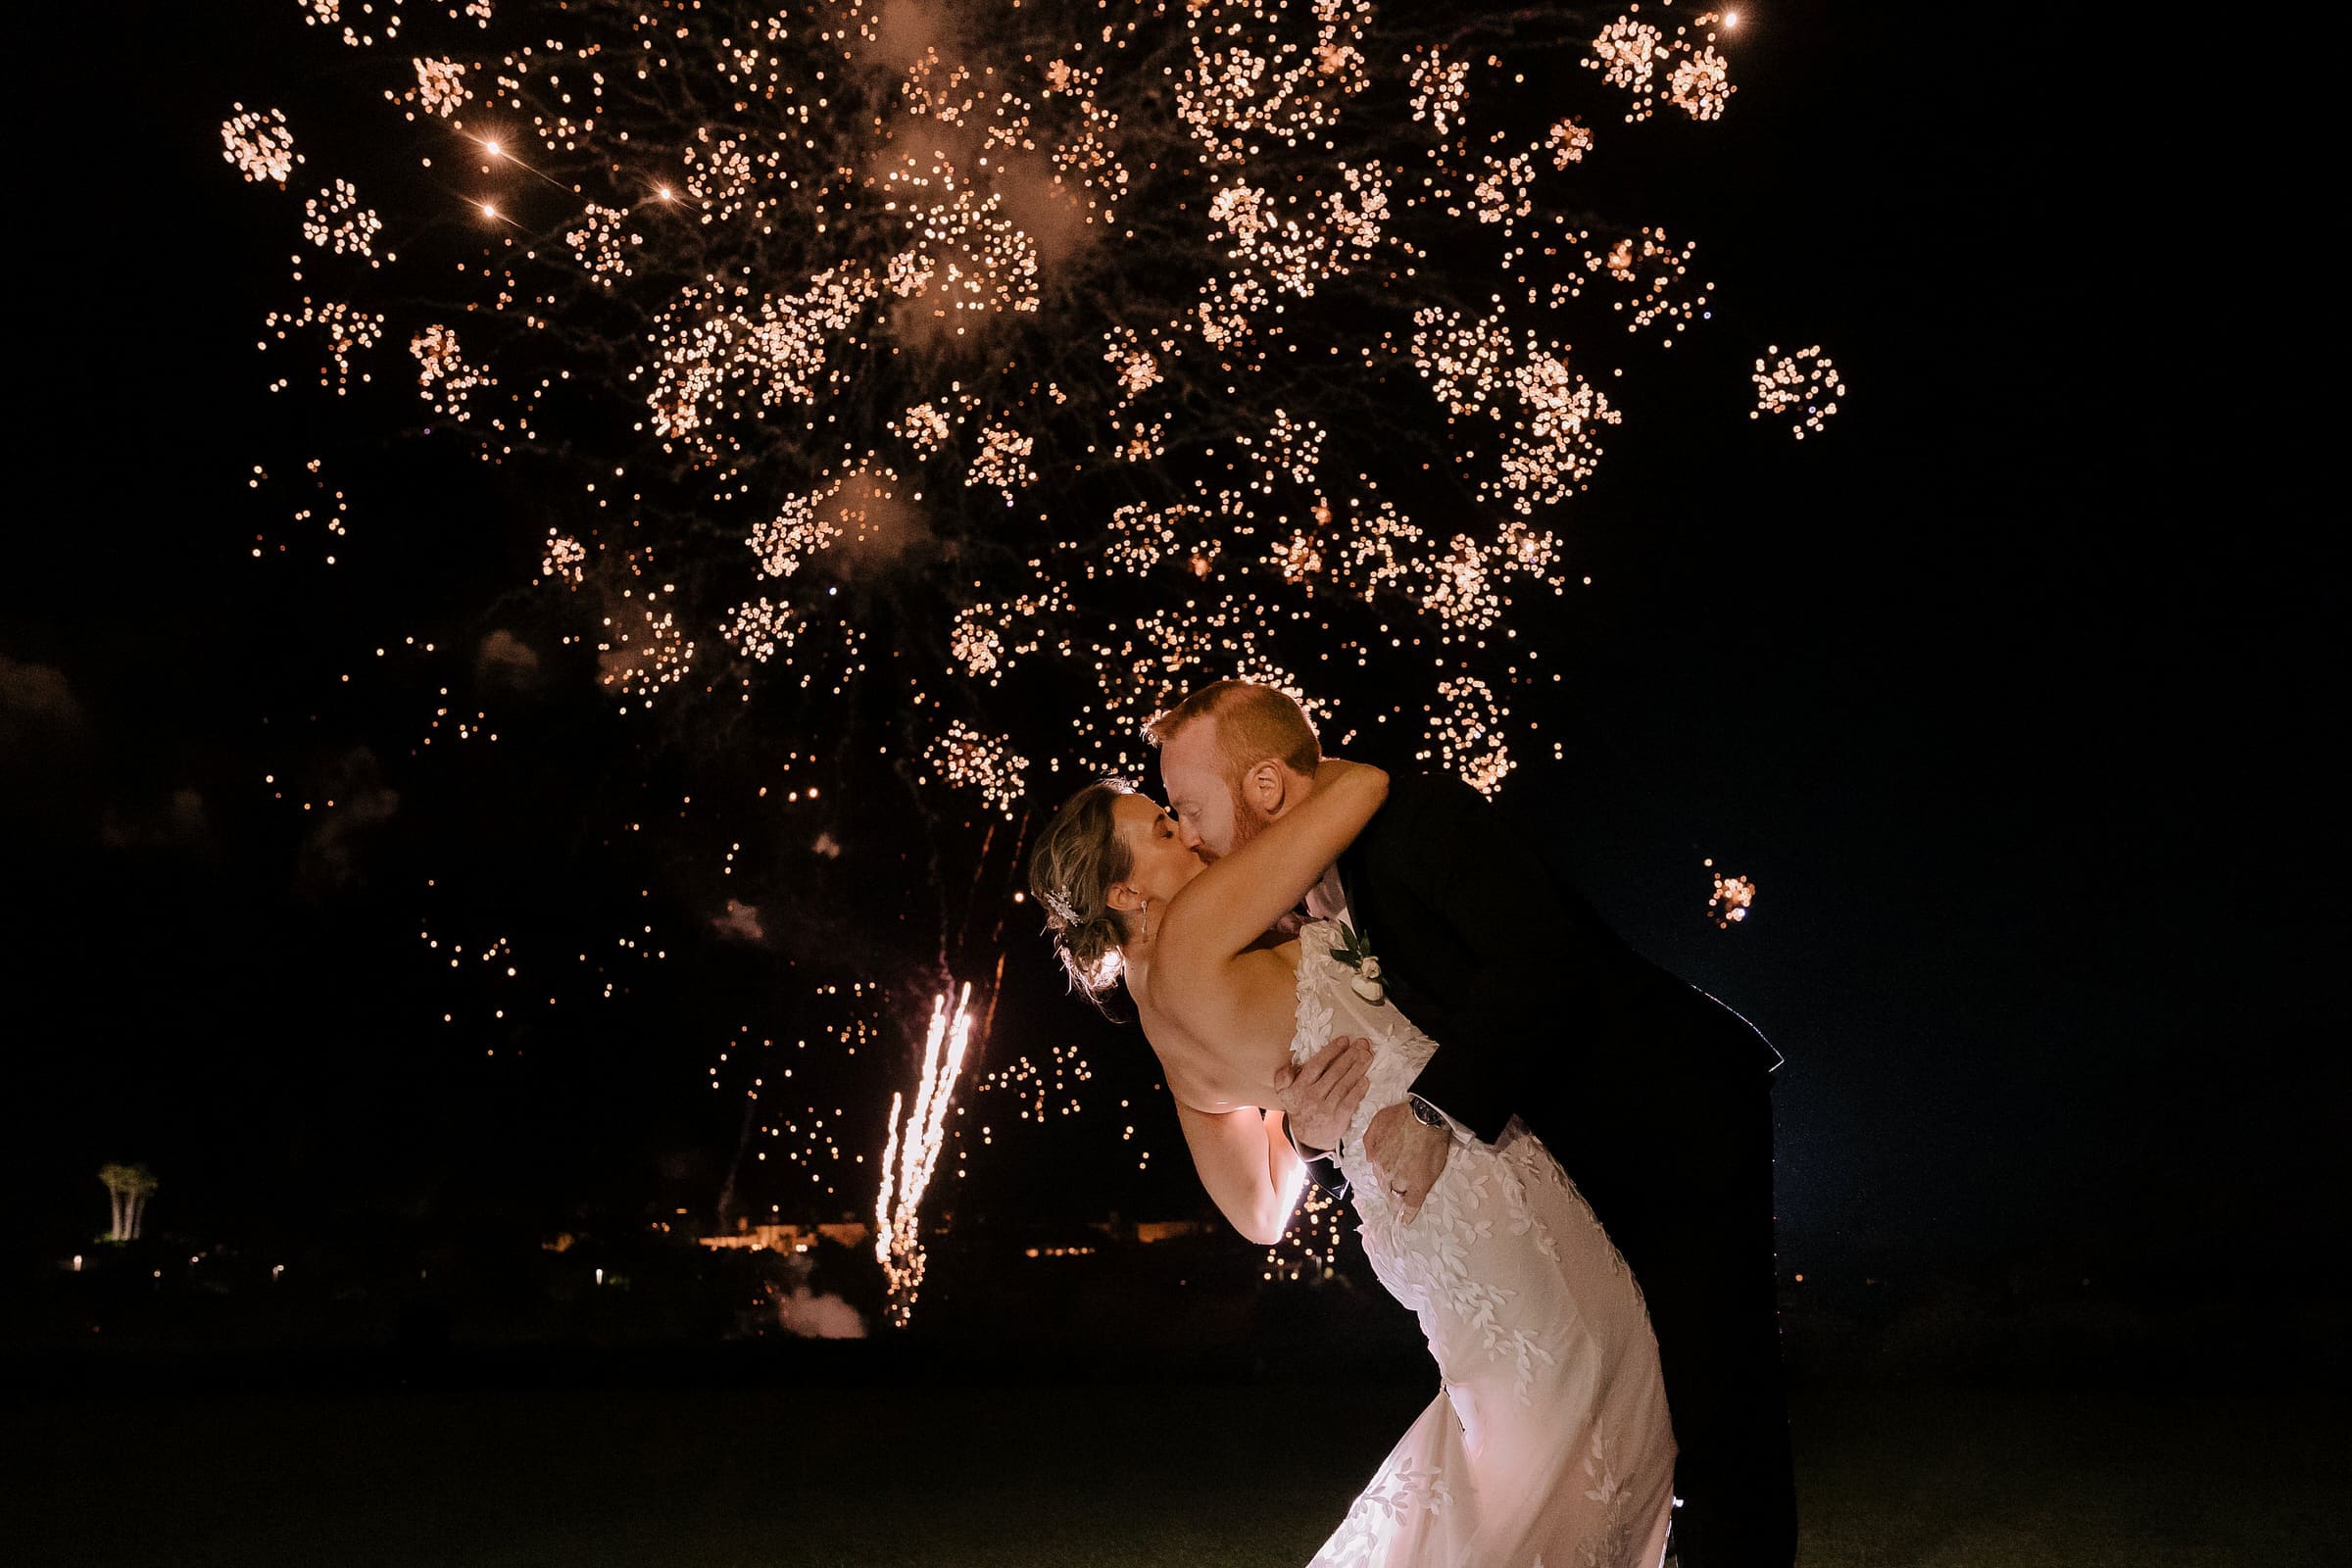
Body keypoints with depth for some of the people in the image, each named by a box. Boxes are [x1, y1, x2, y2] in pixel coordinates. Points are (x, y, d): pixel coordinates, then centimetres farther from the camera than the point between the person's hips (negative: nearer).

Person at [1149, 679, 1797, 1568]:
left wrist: (1438, 1110, -37)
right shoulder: (1315, 912, 5)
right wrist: (1311, 1124, -17)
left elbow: (1540, 956, -35)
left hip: (1683, 1126, -9)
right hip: (1595, 1161, 9)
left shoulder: (1426, 819, -21)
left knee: (1714, 1410, -6)